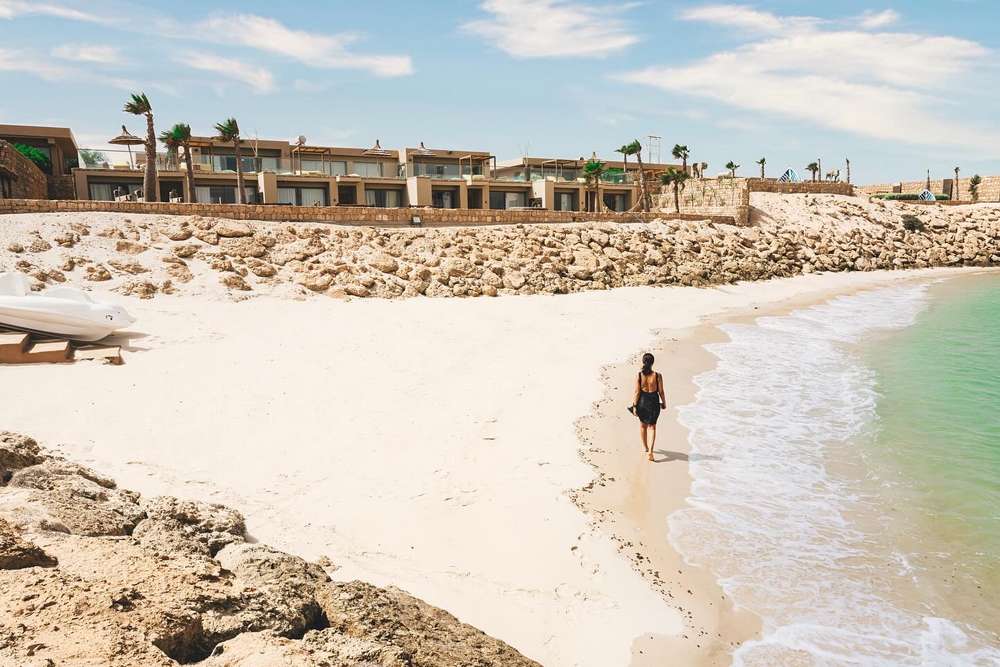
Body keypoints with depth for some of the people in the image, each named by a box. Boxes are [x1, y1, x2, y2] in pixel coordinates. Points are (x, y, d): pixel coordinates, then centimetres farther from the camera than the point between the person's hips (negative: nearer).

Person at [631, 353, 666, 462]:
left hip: (642, 402, 1)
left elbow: (637, 392, -10)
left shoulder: (639, 376, -12)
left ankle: (645, 447, 38)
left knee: (642, 425, 22)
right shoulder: (658, 376, -12)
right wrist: (664, 403, 10)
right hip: (654, 402, -1)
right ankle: (650, 450, -7)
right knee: (652, 426, 10)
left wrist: (634, 406, -2)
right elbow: (661, 392, -6)